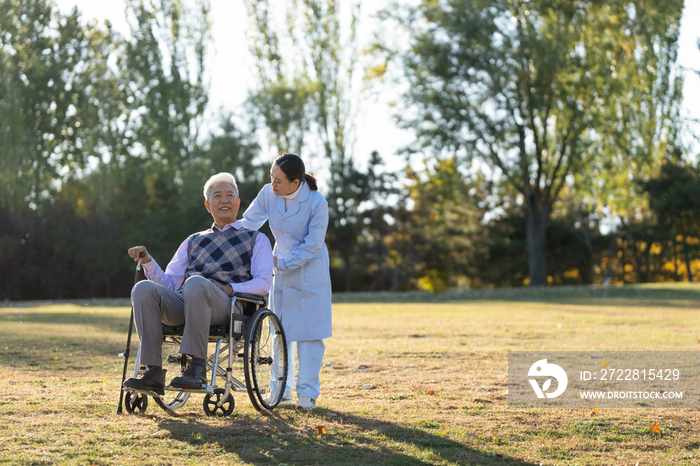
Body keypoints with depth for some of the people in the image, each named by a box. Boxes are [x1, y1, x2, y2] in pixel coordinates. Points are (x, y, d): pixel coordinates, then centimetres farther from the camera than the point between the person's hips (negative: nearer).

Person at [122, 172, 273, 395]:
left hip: (225, 305, -4)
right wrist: (147, 261, 5)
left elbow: (264, 283, 7)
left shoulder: (257, 240, 22)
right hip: (181, 302, 4)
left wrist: (231, 289, -9)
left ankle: (197, 367, -38)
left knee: (195, 283, -39)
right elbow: (169, 283, 23)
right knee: (144, 289, -28)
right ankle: (154, 373, -33)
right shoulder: (193, 241, 32)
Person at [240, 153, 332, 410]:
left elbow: (312, 245, -20)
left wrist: (280, 262, -22)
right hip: (281, 269, 4)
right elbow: (248, 223, -3)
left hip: (310, 271, -4)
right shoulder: (268, 193, -12)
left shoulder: (316, 202, -22)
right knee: (280, 331, 5)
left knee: (309, 331, -2)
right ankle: (282, 391, 13)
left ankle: (308, 393, 6)